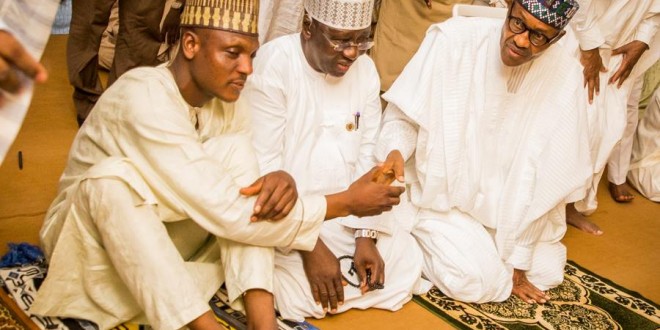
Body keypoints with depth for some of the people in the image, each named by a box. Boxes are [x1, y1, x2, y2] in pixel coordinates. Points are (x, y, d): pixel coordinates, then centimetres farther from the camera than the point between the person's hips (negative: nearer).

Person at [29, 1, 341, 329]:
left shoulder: (225, 101, -5)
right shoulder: (144, 96, -29)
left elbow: (250, 194, -13)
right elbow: (226, 213, -33)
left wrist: (280, 183, -38)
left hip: (161, 240, 6)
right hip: (91, 242, -6)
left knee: (234, 150, -15)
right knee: (113, 178, -36)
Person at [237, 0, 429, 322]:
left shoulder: (365, 69, -1)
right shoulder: (272, 65, -19)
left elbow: (367, 157, 3)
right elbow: (260, 169, -21)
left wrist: (366, 236, -8)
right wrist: (310, 246, -23)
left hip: (345, 212, 6)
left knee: (406, 263, -8)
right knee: (307, 294, -24)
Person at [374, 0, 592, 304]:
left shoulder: (564, 73, -16)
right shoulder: (453, 39, -22)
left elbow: (546, 172, -14)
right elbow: (403, 114, -10)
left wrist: (515, 259, -12)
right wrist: (394, 151, -33)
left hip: (507, 203, 4)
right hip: (443, 190, -3)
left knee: (547, 270, -2)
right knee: (479, 282, -18)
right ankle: (423, 237, 9)